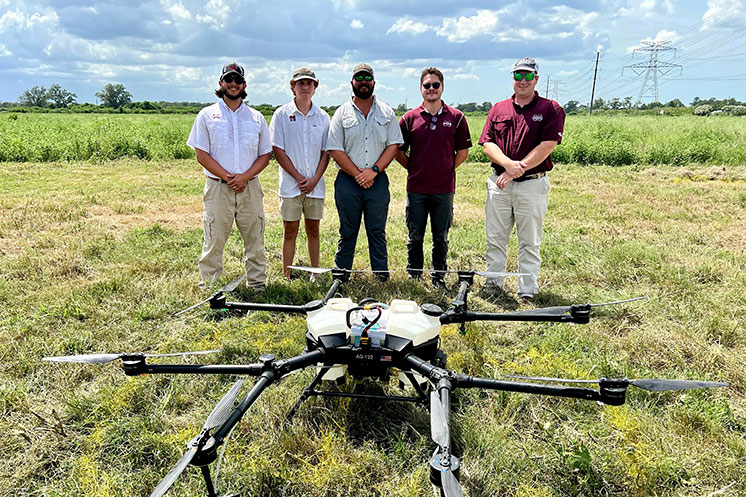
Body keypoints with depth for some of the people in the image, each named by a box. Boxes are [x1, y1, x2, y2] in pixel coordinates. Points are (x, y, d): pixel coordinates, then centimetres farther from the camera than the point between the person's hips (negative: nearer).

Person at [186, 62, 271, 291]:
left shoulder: (256, 117, 13)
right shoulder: (207, 115, 7)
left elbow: (265, 155, 9)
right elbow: (201, 154, 0)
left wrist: (245, 176, -8)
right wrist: (227, 177, -12)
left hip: (250, 186, 2)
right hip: (217, 186, -2)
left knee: (255, 239, 6)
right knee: (214, 239, 0)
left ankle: (257, 285, 18)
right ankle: (209, 286, 11)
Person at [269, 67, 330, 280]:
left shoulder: (322, 117, 8)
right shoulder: (282, 115, 1)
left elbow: (326, 151, 7)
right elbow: (278, 150, -4)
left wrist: (315, 179, -7)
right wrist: (299, 178, -10)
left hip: (315, 184, 2)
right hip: (290, 183, -2)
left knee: (313, 230, 9)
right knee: (290, 231, 2)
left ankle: (315, 274, 18)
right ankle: (286, 276, 9)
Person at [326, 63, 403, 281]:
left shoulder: (386, 112, 9)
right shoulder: (342, 113, 5)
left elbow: (393, 145, 3)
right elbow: (335, 149, -1)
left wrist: (374, 170, -10)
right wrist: (357, 174, -9)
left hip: (378, 181, 1)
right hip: (347, 181, -1)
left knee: (377, 231, 6)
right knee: (347, 232, 6)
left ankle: (382, 276, 14)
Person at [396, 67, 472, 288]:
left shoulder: (456, 117, 3)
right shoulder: (409, 118, 3)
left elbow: (463, 152, 9)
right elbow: (398, 151, 9)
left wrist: (446, 170, 4)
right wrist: (415, 170, 5)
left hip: (444, 189, 0)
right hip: (416, 188, 0)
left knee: (441, 238, 9)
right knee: (415, 236, 8)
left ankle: (439, 277, 22)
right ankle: (413, 277, 21)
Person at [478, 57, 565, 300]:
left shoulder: (550, 109, 3)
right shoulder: (498, 109, 12)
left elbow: (547, 146, -9)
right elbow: (487, 143, 3)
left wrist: (519, 169, -15)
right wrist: (508, 163, -15)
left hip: (532, 184, -3)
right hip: (499, 183, 3)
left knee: (529, 242, 4)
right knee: (495, 239, 8)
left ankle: (527, 292, 11)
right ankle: (492, 285, 20)